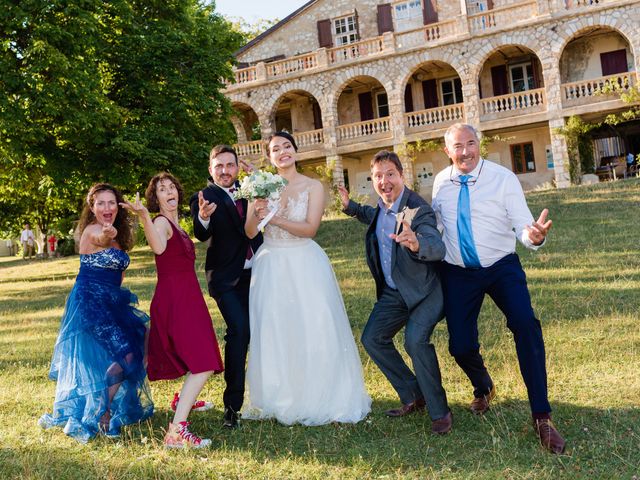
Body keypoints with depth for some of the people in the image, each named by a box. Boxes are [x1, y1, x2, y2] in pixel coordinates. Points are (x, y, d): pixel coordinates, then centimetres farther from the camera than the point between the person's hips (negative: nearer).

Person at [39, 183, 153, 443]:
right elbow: (100, 239, -41)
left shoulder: (117, 237, 13)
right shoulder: (91, 231, -14)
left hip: (111, 302, 9)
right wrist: (107, 234, -62)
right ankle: (100, 413, -4)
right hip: (90, 302, -9)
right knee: (125, 353, -17)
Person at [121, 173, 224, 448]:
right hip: (174, 299, -10)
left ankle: (183, 400, 50)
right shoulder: (161, 222, -13)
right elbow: (158, 247, -39)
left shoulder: (176, 224, 14)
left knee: (199, 357, 28)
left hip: (186, 298, 10)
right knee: (204, 364, -20)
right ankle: (176, 431, -26)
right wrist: (143, 216, -54)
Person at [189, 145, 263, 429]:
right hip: (227, 279, -6)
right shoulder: (204, 198, -9)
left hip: (255, 274, 6)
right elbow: (201, 235, -24)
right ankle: (232, 404, -14)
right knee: (239, 329, -21)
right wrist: (203, 217, -47)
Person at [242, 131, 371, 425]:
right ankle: (280, 400, 18)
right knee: (272, 333, 4)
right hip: (271, 267, 2)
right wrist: (257, 214, -21)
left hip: (306, 266, -2)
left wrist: (274, 218, -21)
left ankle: (323, 400, 12)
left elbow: (310, 228, -12)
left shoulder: (313, 187, -1)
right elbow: (249, 233, -1)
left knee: (314, 331, 0)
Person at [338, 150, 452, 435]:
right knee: (372, 339, 7)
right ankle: (413, 397, 21)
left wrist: (416, 243, -62)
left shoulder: (418, 210, -25)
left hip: (424, 291, -9)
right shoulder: (382, 206, 1)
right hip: (393, 292, 9)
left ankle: (439, 412, -11)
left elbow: (438, 248, -42)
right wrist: (350, 207, 17)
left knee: (415, 340, -28)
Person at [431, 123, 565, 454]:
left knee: (526, 324, -26)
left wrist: (534, 236, -40)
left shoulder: (503, 178, -11)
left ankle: (541, 416, -15)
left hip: (502, 267, -3)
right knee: (461, 345, -1)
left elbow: (522, 225, -18)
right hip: (458, 273, 3)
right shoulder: (441, 182, 1)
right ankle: (483, 388, 37)